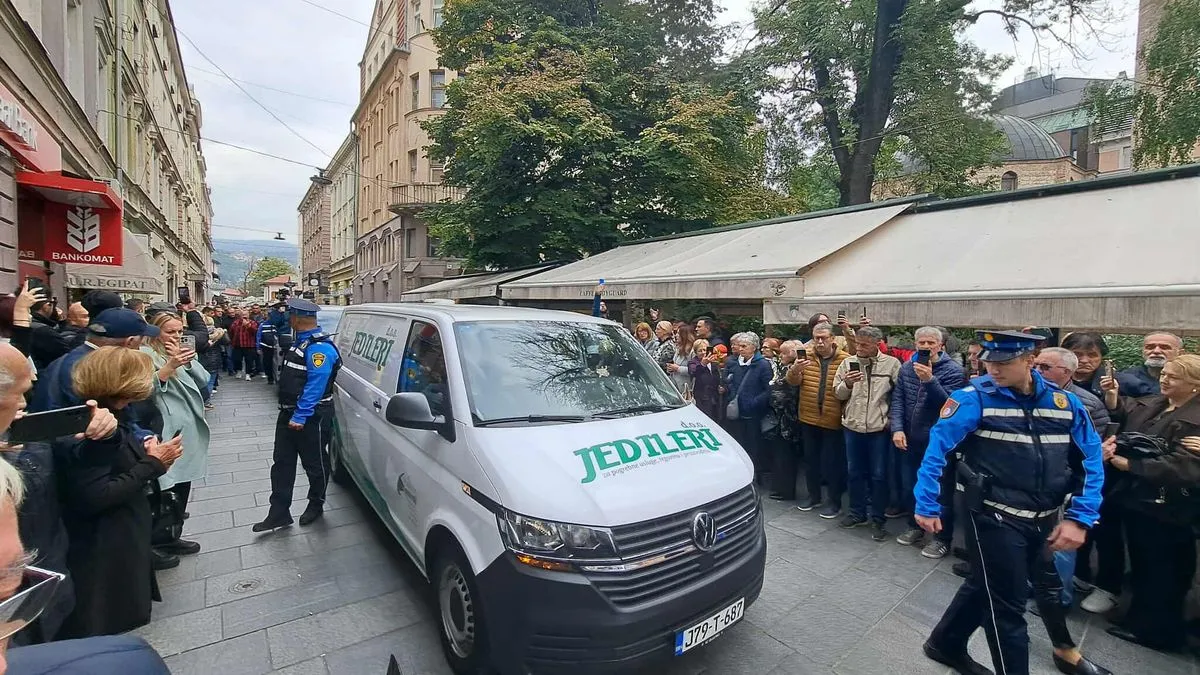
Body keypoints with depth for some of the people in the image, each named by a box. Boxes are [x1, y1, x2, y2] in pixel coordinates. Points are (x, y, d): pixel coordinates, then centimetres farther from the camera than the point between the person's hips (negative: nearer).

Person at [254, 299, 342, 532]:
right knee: (282, 462, 11)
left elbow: (315, 386, -26)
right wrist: (290, 413, 21)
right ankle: (279, 513, 19)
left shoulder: (320, 348, -21)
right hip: (289, 412, 10)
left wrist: (300, 416, -27)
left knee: (314, 463, 8)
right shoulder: (302, 342, 11)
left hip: (311, 416, -10)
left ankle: (316, 505, 27)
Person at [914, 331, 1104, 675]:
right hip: (994, 517, -5)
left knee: (986, 586, 22)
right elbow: (937, 446, -20)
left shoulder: (1064, 401, -1)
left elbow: (1092, 458, 3)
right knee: (1008, 605, 6)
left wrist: (1081, 517, -5)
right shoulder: (975, 398, -16)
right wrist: (927, 504, -22)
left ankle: (946, 644, 44)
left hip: (1043, 520, 6)